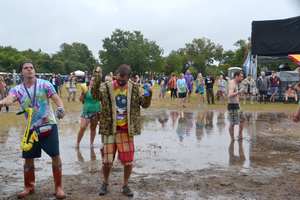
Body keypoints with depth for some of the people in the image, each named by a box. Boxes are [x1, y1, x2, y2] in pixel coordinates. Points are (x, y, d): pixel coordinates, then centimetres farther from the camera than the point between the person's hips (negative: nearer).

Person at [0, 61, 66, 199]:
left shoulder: (45, 84, -3)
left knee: (55, 156, -4)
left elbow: (56, 98, -12)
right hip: (31, 128, 3)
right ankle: (29, 187, 28)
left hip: (49, 125, -3)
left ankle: (58, 187, 9)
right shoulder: (17, 89, 1)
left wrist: (60, 108, -36)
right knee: (28, 158, 9)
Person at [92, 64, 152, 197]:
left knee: (128, 161, 5)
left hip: (126, 130, 1)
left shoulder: (134, 88, -1)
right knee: (107, 160, 6)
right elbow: (95, 95, -24)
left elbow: (144, 104, 0)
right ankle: (105, 183, 31)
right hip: (110, 129, -1)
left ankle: (125, 186, 25)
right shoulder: (107, 87, -7)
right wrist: (97, 80, -39)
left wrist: (148, 94, -19)